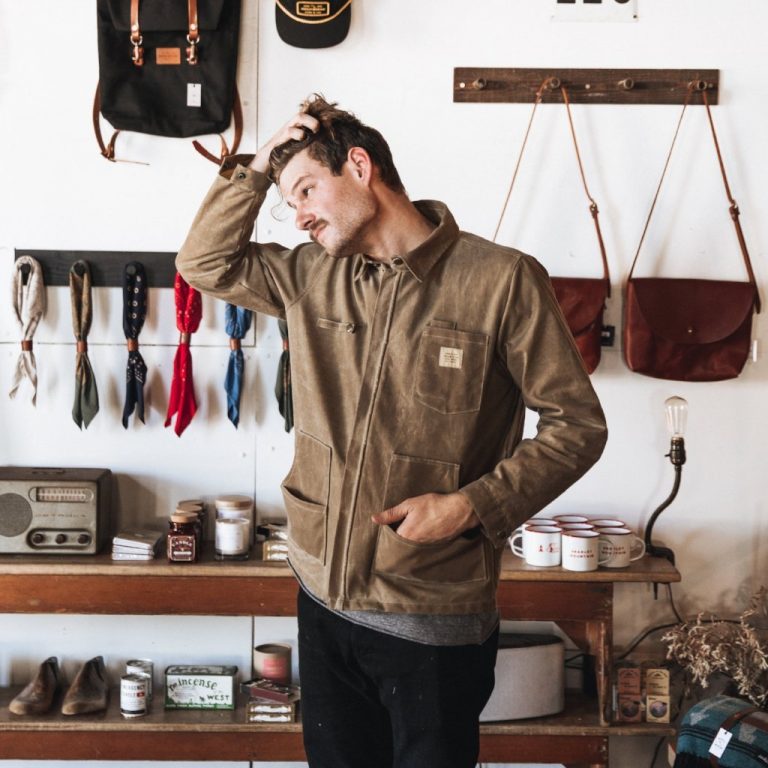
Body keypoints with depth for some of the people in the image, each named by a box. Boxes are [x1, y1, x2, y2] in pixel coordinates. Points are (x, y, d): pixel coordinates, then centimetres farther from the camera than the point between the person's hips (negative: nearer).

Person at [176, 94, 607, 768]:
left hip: (436, 618, -5)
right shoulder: (312, 275, 6)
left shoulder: (503, 281, -11)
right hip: (325, 601, 5)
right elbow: (205, 262, 14)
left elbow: (577, 425, -9)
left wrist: (472, 505, -19)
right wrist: (256, 167, 2)